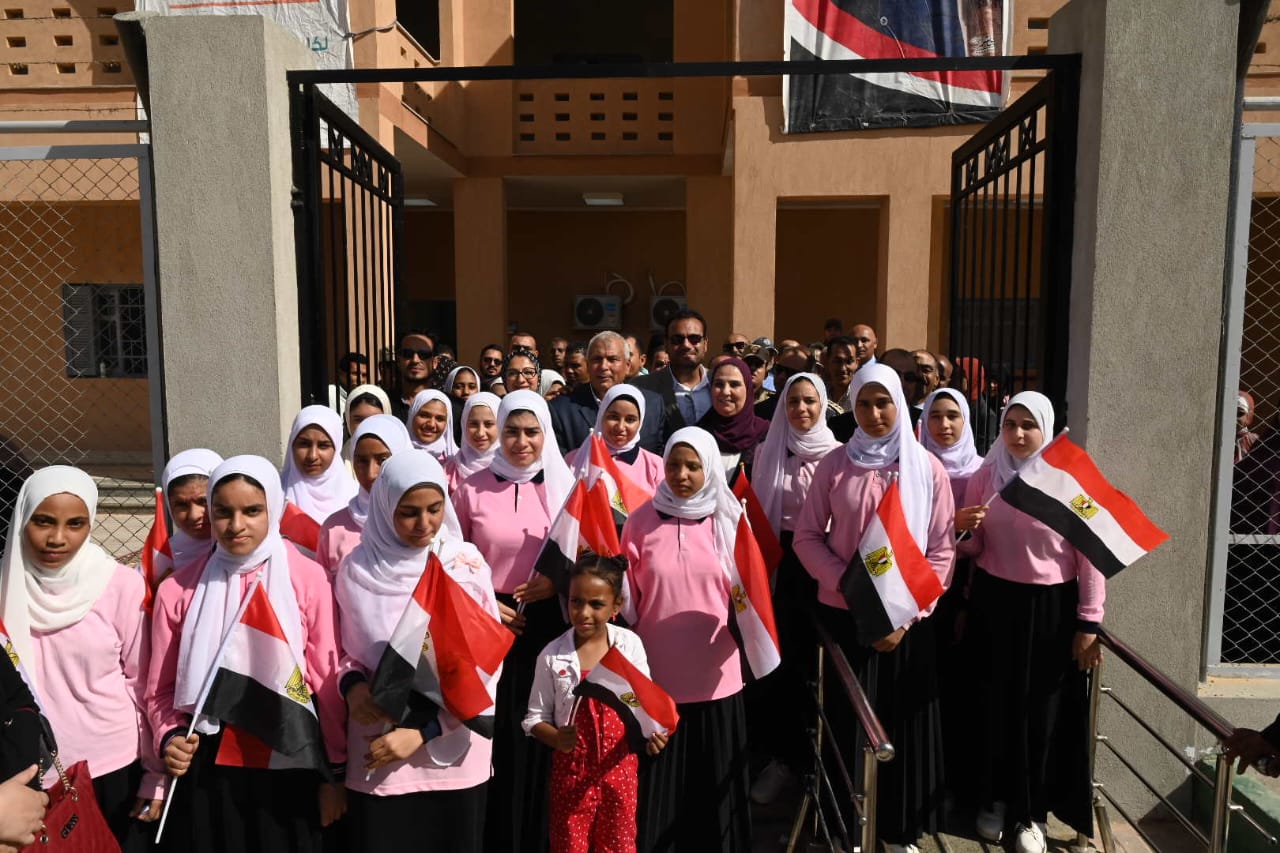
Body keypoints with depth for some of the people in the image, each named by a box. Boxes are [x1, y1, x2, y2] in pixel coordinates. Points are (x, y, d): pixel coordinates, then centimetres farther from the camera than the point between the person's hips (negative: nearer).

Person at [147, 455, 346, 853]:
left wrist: (335, 771, -2)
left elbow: (327, 681, -4)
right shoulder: (178, 590, -2)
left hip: (287, 766, -1)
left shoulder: (308, 579, -7)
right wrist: (169, 738, -13)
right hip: (206, 770, 2)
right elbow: (160, 690, 6)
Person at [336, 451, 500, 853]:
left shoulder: (468, 564, -6)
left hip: (453, 751, 0)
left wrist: (423, 731, -13)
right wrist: (352, 684, -13)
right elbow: (341, 650, 9)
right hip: (378, 753, 0)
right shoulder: (357, 570, -3)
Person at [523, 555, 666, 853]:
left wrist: (651, 733, -19)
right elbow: (535, 717, -3)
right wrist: (557, 739, -21)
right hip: (572, 768, 0)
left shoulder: (630, 645, -8)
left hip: (619, 765, 1)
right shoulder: (553, 655, -9)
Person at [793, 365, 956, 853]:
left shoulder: (928, 469, 0)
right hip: (844, 615, 0)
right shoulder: (834, 466, -1)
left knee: (904, 723, 9)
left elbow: (942, 548, -1)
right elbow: (807, 537, -2)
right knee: (848, 723, 7)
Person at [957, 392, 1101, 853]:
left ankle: (1032, 811, 25)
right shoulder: (985, 475, -1)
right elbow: (972, 546, 6)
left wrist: (1089, 623, -7)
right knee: (995, 703, 13)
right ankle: (994, 798, 31)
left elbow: (1091, 555, -6)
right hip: (994, 603, 2)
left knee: (1042, 710, 8)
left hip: (1051, 608, -2)